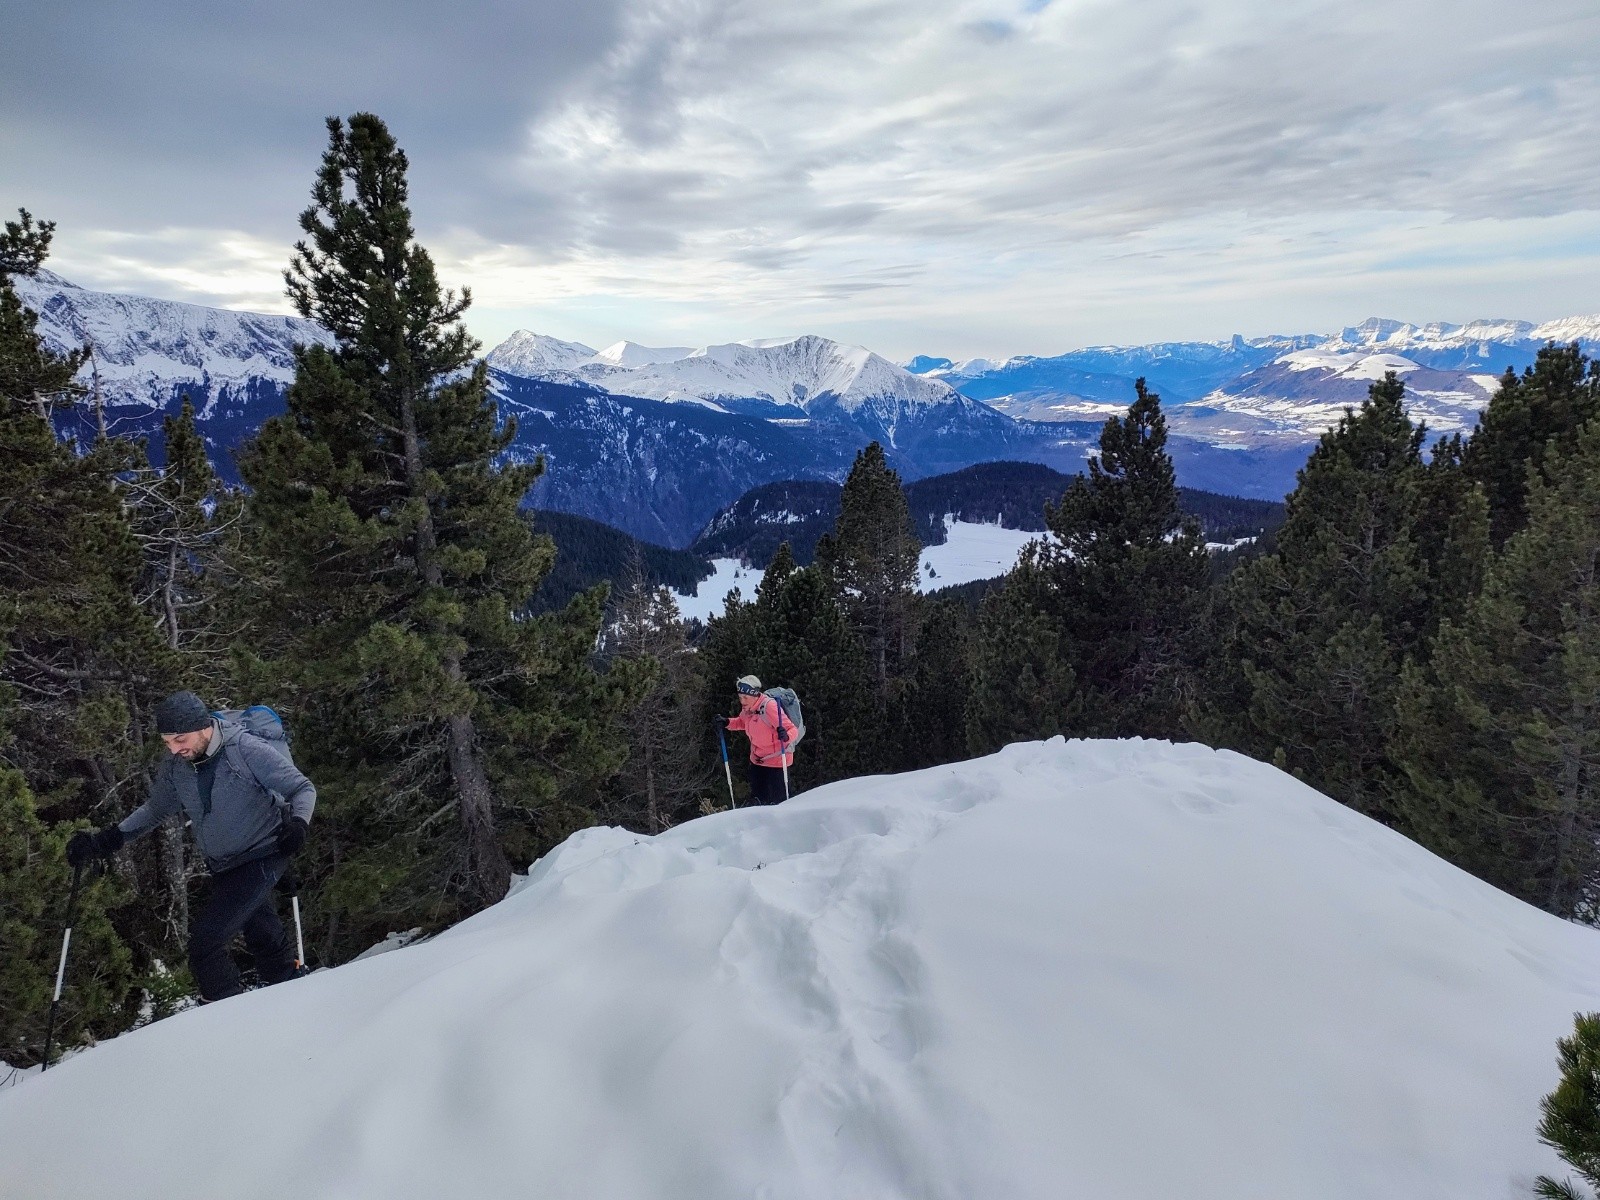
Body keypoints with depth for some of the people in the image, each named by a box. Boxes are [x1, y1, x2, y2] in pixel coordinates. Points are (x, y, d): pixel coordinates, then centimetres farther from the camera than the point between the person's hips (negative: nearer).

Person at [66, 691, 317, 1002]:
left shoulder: (246, 750, -20)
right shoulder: (174, 769, -2)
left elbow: (303, 789, -14)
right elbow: (155, 810, 17)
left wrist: (297, 823, -32)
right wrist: (105, 841, 8)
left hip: (262, 857, -6)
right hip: (223, 868, 6)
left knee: (205, 939, -13)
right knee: (262, 935, 16)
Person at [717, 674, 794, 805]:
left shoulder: (769, 706, -26)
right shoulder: (747, 708, -3)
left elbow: (792, 729, -28)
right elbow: (742, 723, 19)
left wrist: (786, 736, -50)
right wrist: (727, 722, 0)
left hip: (776, 760, -8)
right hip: (757, 760, 8)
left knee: (777, 801, -4)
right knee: (758, 798, 17)